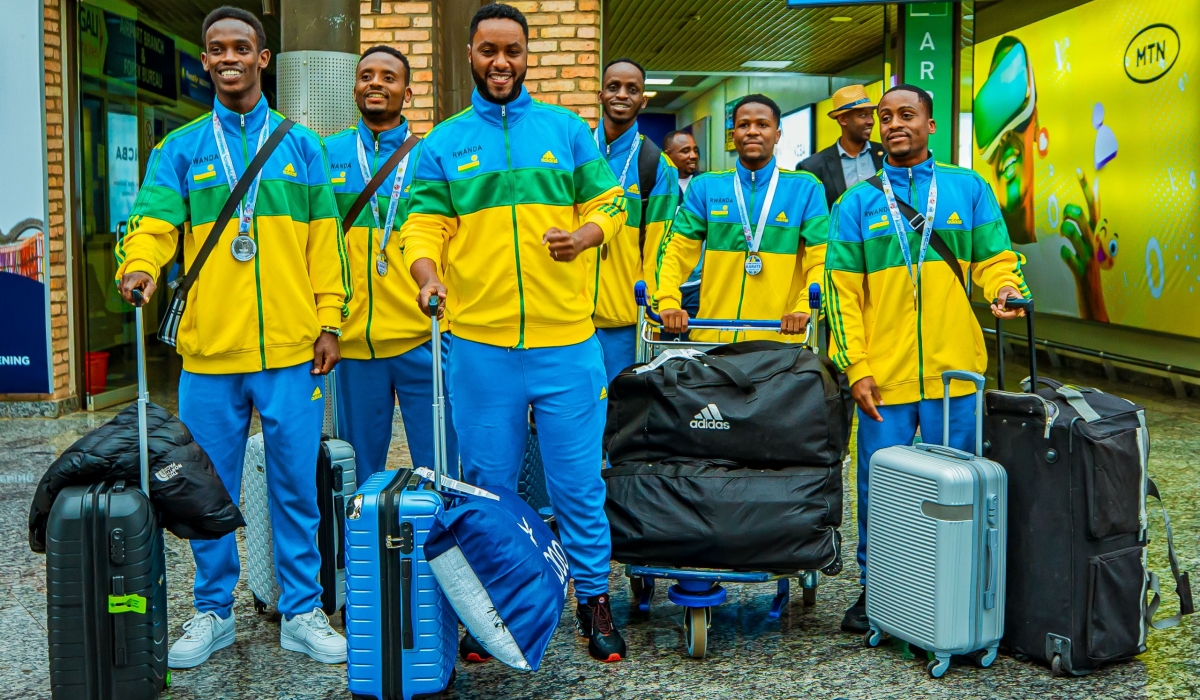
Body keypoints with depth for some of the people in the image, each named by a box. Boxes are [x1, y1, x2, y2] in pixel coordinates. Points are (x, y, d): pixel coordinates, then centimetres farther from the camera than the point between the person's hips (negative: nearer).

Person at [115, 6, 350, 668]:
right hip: (209, 351, 1)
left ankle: (301, 613, 18)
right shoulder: (180, 149, 8)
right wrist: (139, 265, -26)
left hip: (291, 348, 0)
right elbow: (154, 220, -5)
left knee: (295, 486, 5)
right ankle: (213, 612, 25)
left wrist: (329, 320, 1)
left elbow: (324, 242, 7)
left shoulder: (301, 146, 9)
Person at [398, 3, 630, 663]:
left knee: (578, 482, 5)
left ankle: (593, 597, 21)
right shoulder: (444, 143, 8)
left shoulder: (567, 129, 8)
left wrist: (586, 233, -11)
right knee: (486, 484, 10)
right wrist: (428, 277, -17)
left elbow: (608, 202, 10)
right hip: (479, 344, 1)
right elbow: (424, 227, 4)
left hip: (566, 341, 0)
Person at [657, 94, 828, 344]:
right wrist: (669, 302, -13)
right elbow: (679, 252, 4)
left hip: (779, 339, -1)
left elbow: (821, 260, -2)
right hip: (711, 336, 1)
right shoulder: (705, 186, 8)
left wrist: (804, 308, -19)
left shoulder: (805, 188, 4)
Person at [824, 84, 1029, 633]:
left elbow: (994, 258, 9)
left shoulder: (969, 190, 9)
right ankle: (874, 590, 21)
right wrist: (856, 368, -5)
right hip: (883, 377, 0)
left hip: (954, 372, 1)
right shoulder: (856, 204, 6)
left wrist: (1006, 288, -15)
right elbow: (841, 291, 3)